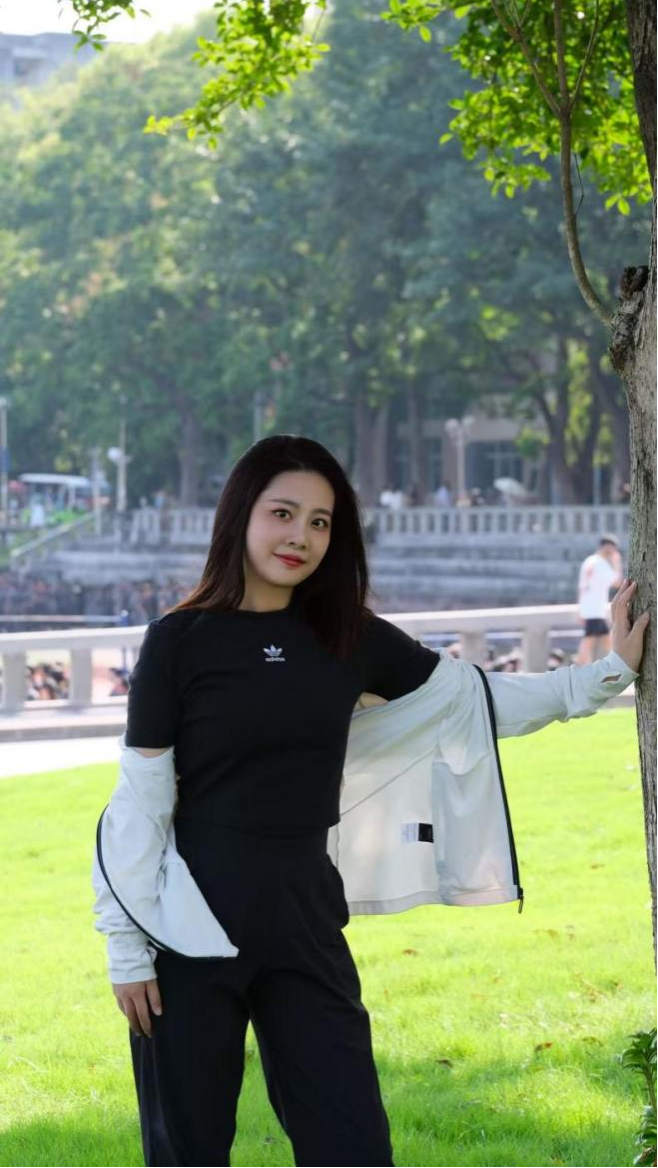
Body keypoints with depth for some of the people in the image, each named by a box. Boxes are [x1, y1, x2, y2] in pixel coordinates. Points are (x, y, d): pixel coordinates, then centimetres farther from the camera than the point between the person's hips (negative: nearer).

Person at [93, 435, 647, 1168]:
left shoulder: (351, 638, 6)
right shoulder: (180, 641, -6)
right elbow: (139, 802, -5)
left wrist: (610, 670, 14)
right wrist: (128, 947, -7)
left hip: (306, 917, 4)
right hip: (192, 923, -4)